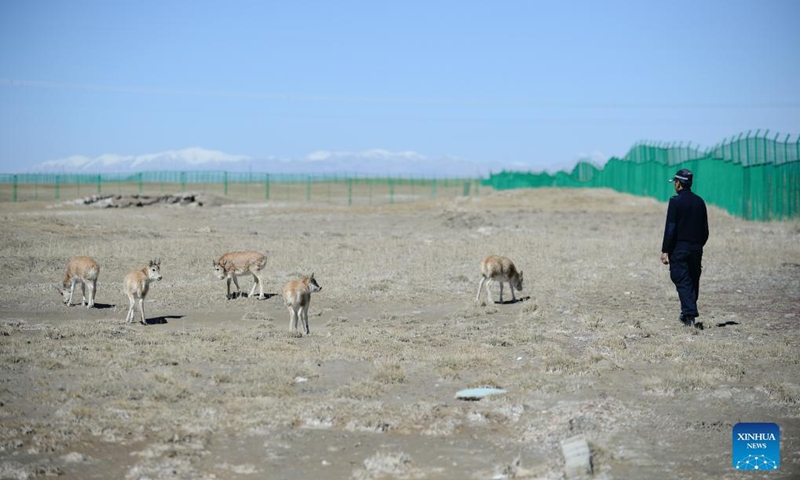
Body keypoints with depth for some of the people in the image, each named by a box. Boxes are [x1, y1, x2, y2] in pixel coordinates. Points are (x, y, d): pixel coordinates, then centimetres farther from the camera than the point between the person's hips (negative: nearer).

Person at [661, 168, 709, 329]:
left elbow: (670, 229, -14)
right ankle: (688, 314, 23)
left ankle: (690, 315, -17)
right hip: (696, 249, 6)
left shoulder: (676, 201, -11)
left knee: (682, 281, -6)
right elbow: (705, 230, 12)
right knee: (693, 281, 14)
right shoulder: (699, 201, 9)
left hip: (679, 248, -6)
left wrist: (665, 250, -11)